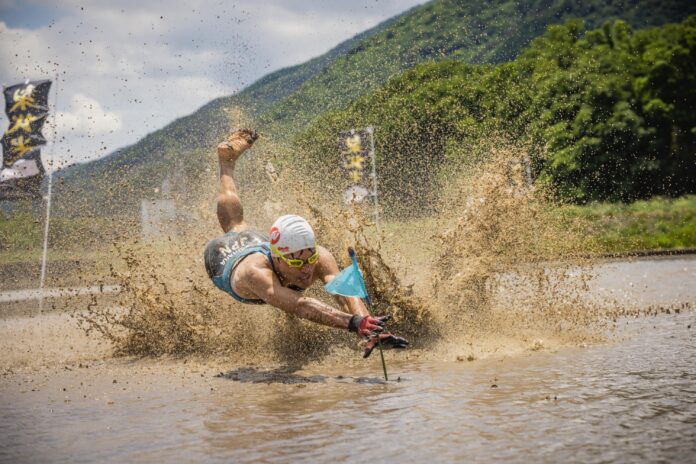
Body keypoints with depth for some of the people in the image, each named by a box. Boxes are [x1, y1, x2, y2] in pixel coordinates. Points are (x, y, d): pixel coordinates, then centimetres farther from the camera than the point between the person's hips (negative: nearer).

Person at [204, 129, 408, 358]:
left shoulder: (320, 257, -45)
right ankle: (227, 161, 54)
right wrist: (353, 322, -84)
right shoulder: (256, 272, -55)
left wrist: (371, 334, -78)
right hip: (223, 255, -2)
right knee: (233, 223, 31)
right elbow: (300, 306, -70)